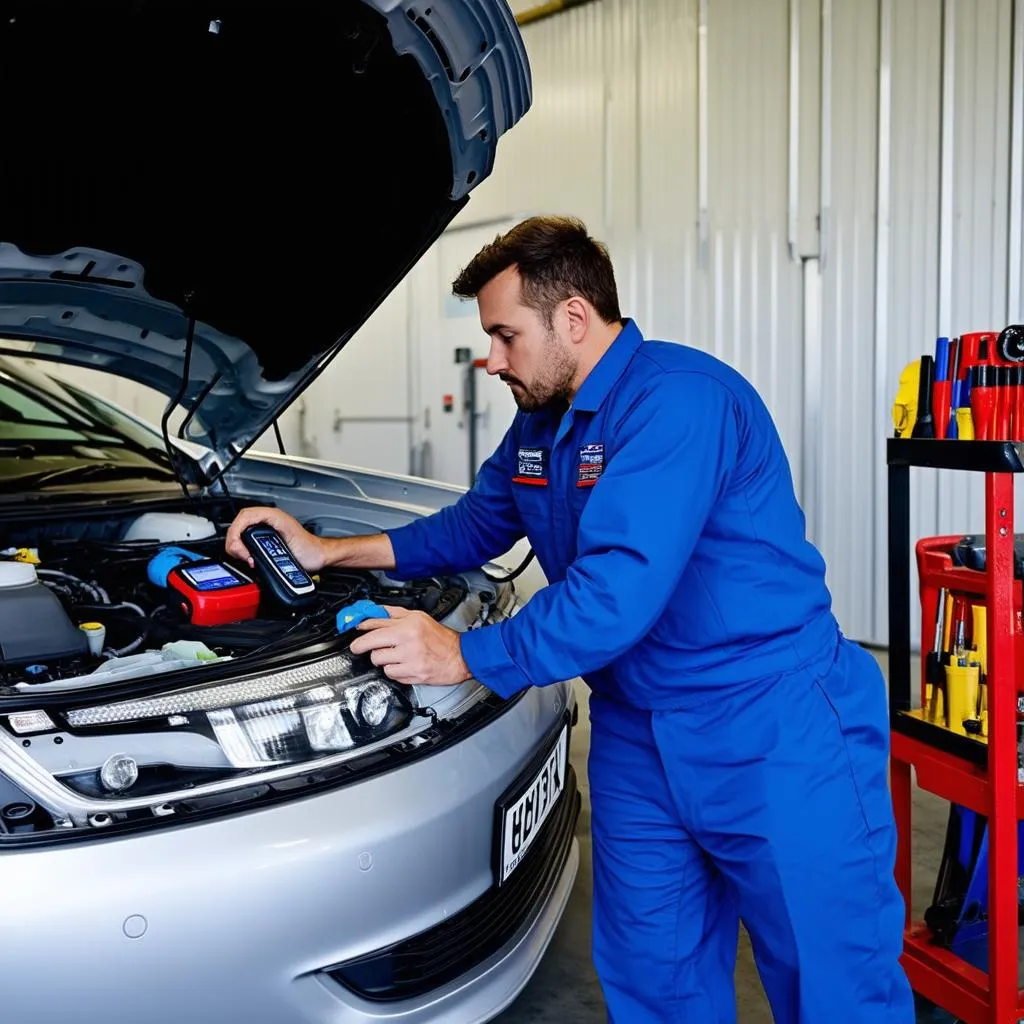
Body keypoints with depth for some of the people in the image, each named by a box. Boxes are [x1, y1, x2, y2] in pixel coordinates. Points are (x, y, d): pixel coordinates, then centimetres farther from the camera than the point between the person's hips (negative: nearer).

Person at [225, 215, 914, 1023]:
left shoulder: (676, 400, -21)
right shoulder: (539, 422, 9)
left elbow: (618, 591, -29)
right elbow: (472, 527, 22)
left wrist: (465, 655, -20)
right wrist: (328, 551, 14)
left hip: (776, 736, -8)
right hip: (640, 738, 8)